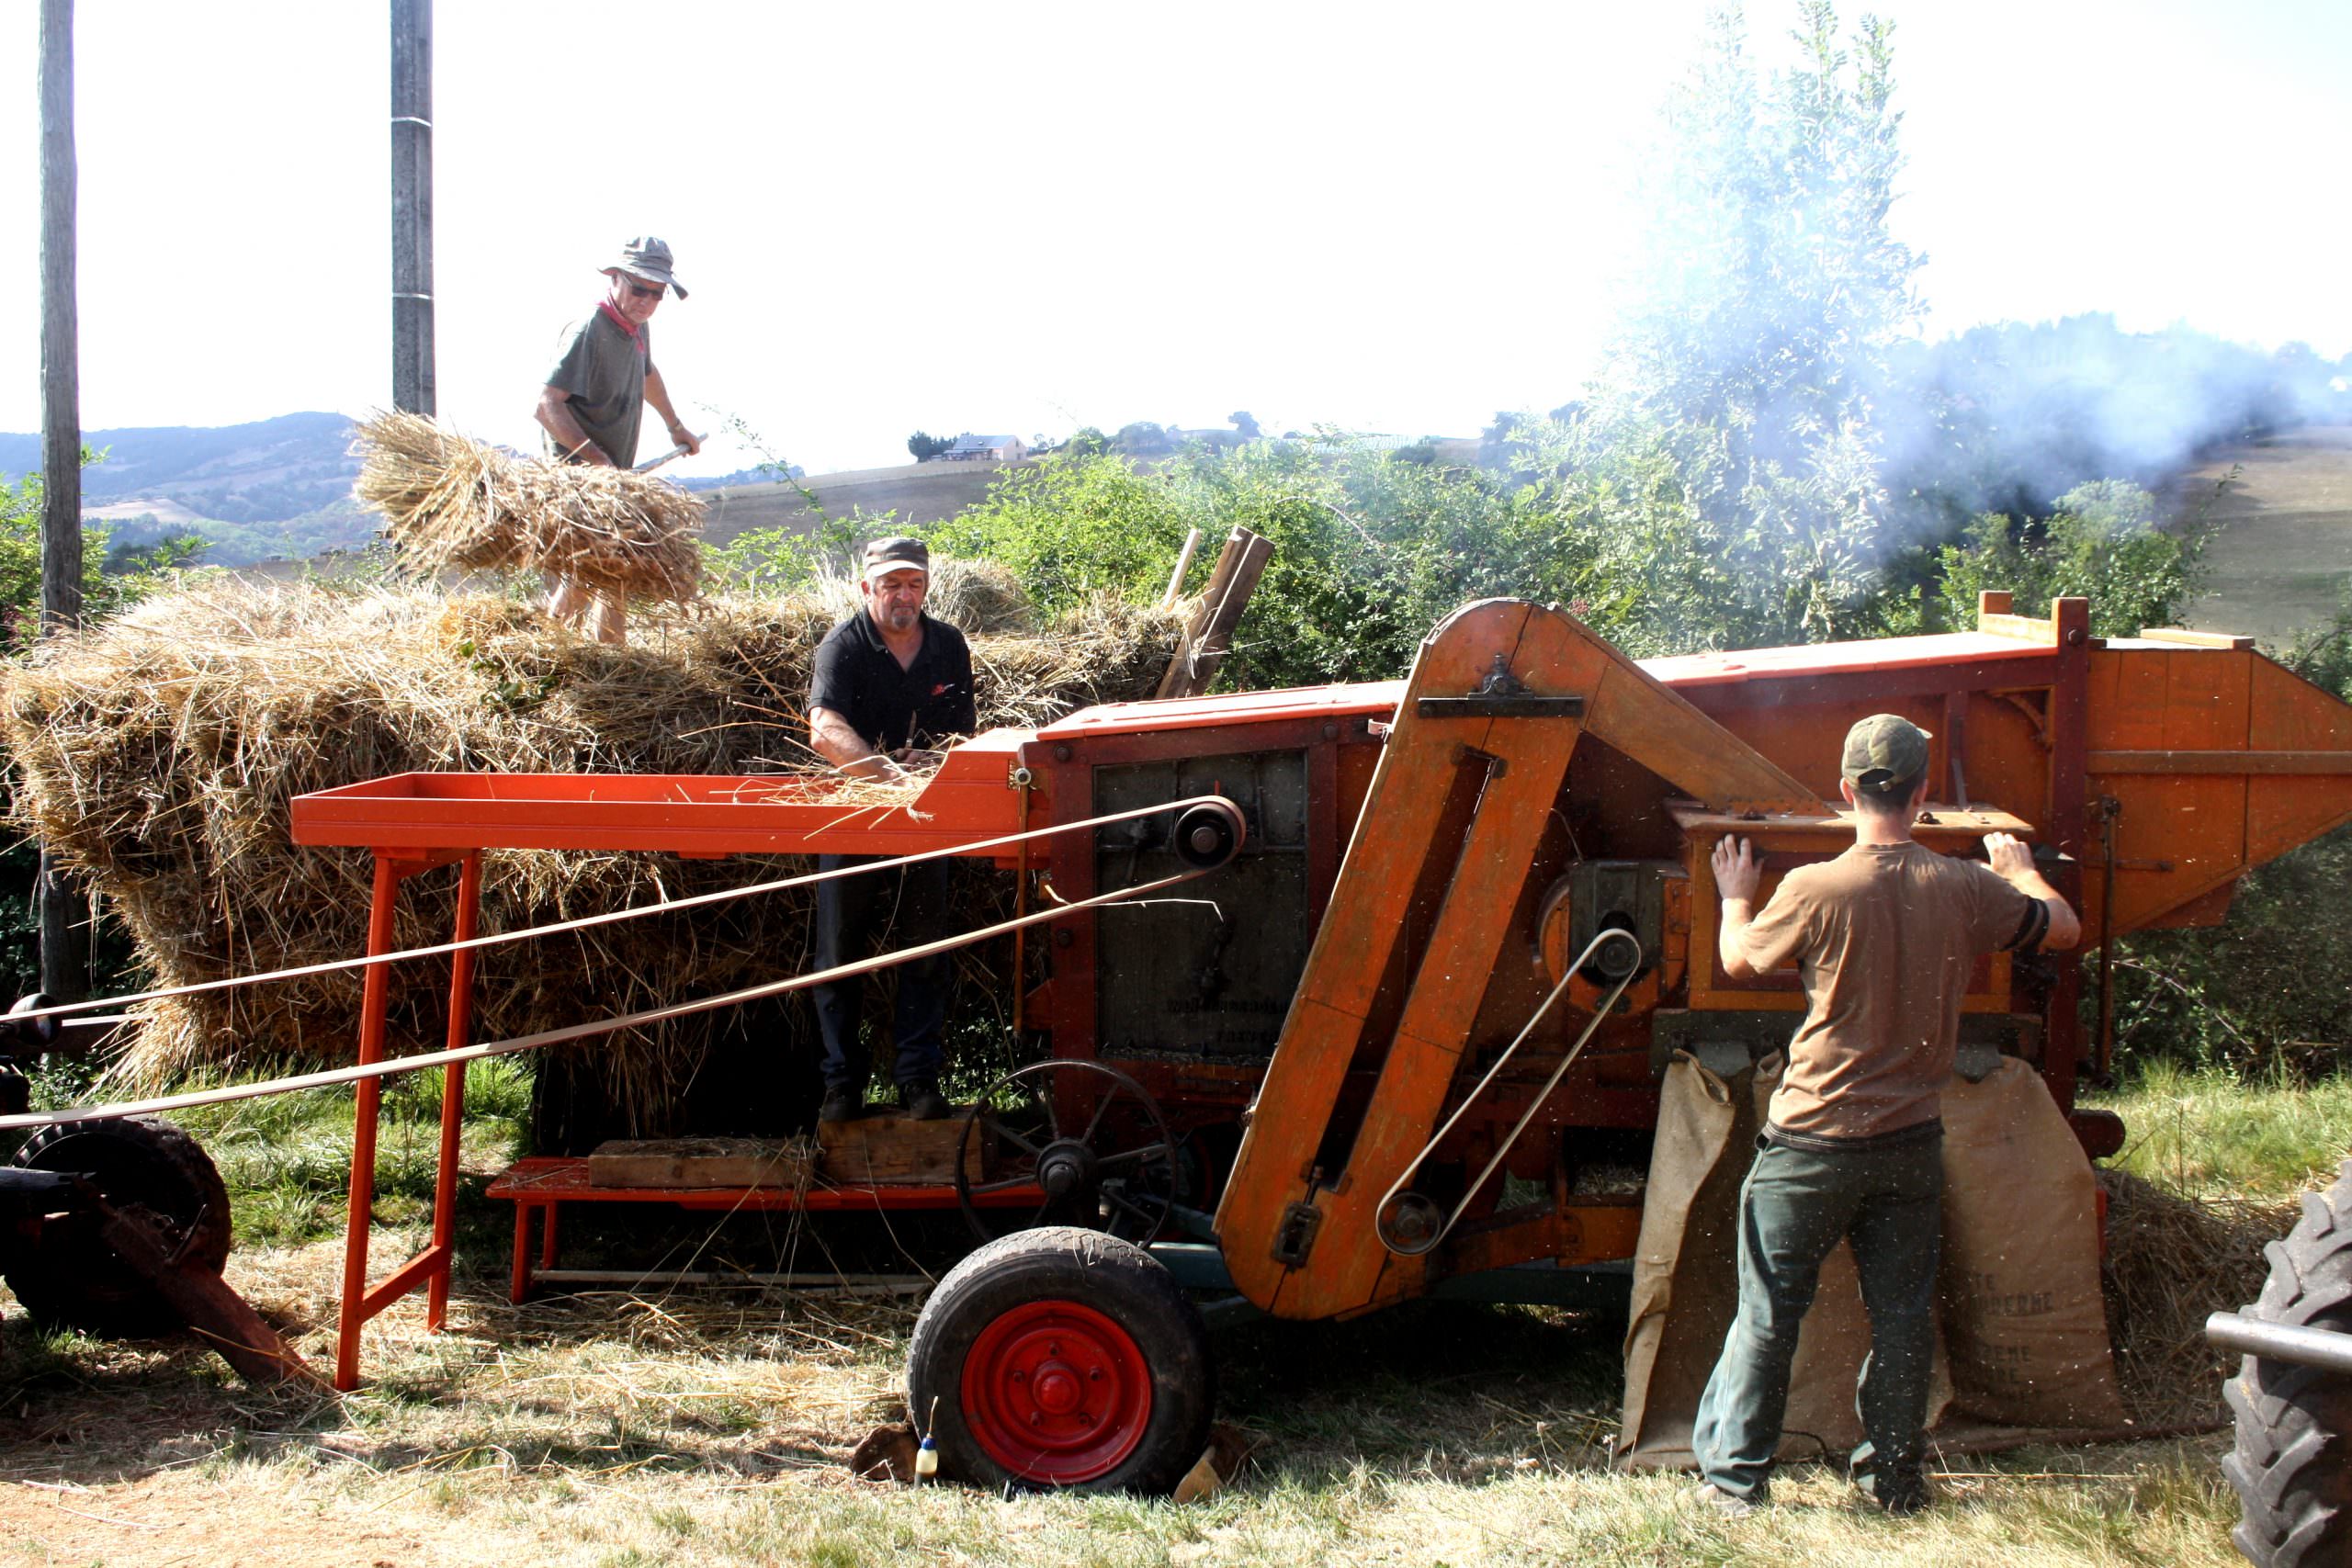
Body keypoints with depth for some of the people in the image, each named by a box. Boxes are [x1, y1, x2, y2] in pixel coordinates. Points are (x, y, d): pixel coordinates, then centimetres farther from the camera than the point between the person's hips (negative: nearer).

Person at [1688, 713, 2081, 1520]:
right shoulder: (1965, 888, -6)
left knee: (1767, 1314, 7)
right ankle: (1896, 1477, 21)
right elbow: (2062, 928, 13)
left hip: (1813, 1140, -3)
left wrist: (1735, 897, 23)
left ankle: (1734, 1477, 13)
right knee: (1902, 1315, 13)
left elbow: (1739, 961, 3)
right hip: (1912, 1141, 3)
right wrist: (2020, 869, 32)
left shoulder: (1814, 889, -15)